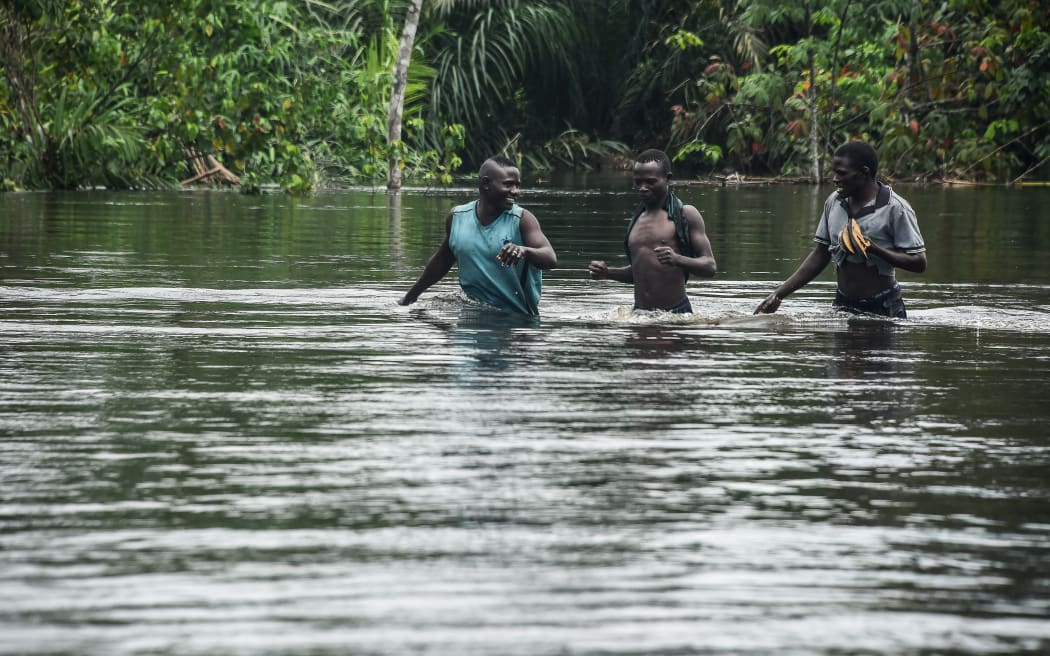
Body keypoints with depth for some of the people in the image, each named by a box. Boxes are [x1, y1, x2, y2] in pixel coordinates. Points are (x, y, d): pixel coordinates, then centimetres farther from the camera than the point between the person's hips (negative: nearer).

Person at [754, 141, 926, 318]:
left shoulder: (895, 209, -12)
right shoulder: (834, 202, 5)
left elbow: (919, 263, -13)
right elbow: (819, 256, 11)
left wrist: (874, 249, -26)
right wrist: (779, 294, 5)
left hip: (883, 310, -5)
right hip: (842, 305, 5)